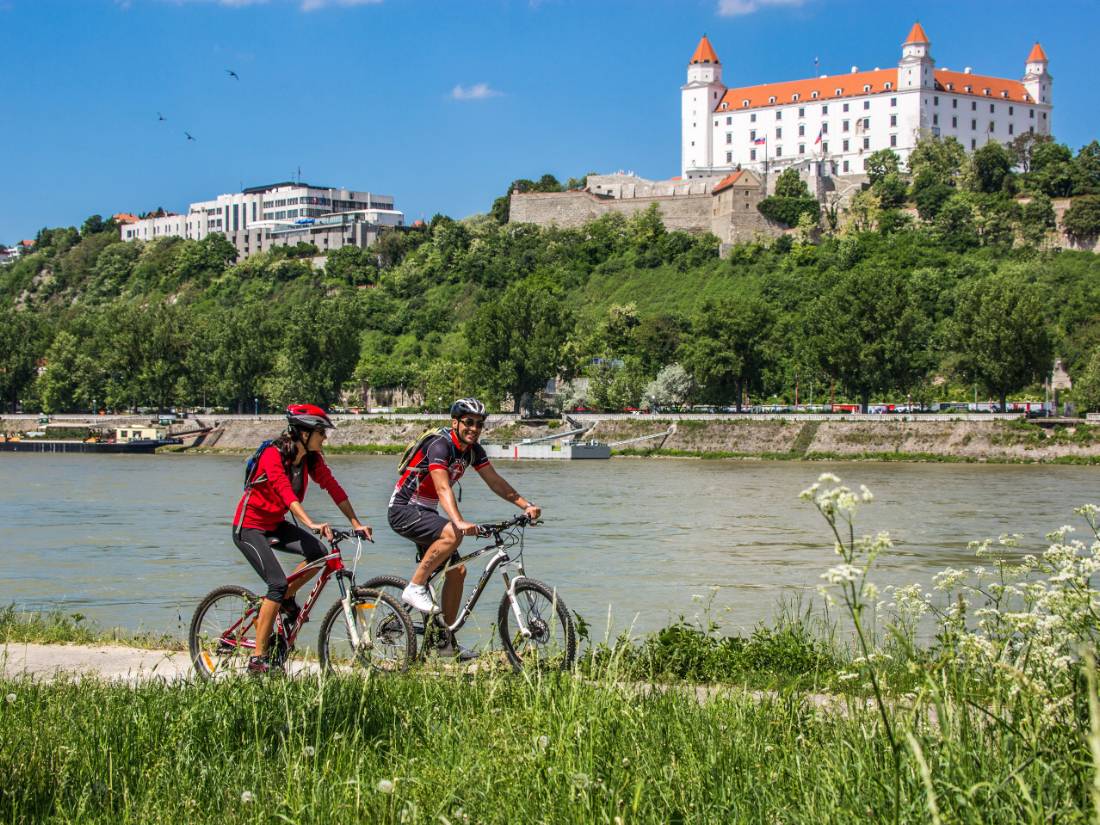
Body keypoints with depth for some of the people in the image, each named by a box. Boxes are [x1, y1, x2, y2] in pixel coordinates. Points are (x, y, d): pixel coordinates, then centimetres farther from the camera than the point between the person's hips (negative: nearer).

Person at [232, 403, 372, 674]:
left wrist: (356, 523, -13)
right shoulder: (273, 455, -25)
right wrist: (311, 524, -51)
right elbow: (286, 492, -39)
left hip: (275, 524, 7)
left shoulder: (311, 458, -3)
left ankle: (285, 600, 9)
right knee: (278, 583, -21)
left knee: (318, 553, -17)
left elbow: (334, 488, -4)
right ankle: (257, 660, -16)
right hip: (249, 527, -7)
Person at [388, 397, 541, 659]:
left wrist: (526, 505, -10)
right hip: (403, 510, -9)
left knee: (457, 571, 0)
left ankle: (446, 642, 7)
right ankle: (415, 587, -20)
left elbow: (495, 481, 3)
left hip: (426, 512, 9)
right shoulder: (439, 445, -24)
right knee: (452, 534, -34)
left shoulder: (473, 450, 3)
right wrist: (459, 522, -50)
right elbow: (443, 488, -36)